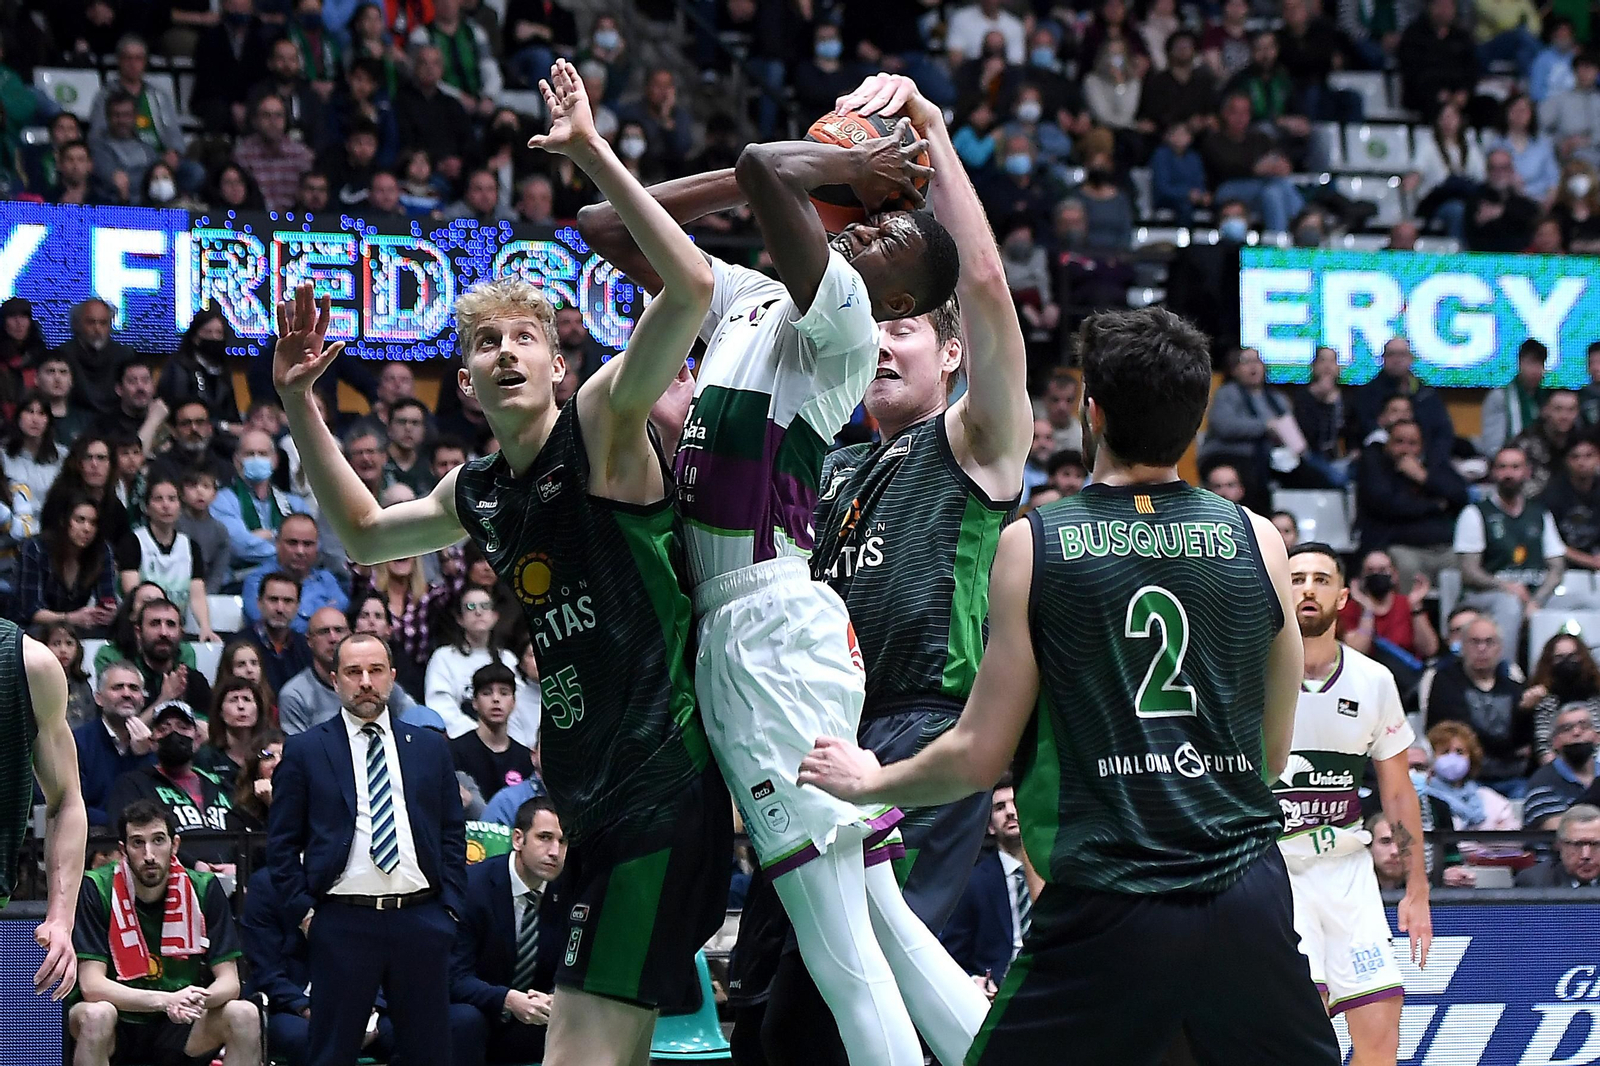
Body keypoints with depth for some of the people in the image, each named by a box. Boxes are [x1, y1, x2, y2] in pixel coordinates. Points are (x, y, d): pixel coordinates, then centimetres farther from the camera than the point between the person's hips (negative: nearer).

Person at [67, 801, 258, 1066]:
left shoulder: (204, 888, -6)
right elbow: (92, 985, -20)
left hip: (180, 1026, 3)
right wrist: (165, 1000, -35)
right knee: (95, 1015, -36)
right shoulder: (96, 889, -14)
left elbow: (228, 981, -7)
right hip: (115, 1033, -3)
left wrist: (197, 1000, -32)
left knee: (244, 1015, -23)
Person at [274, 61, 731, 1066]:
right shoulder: (478, 496, 15)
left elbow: (692, 287, -22)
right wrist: (299, 402, 25)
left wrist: (593, 152, -23)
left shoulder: (603, 425, -7)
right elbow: (365, 534, 34)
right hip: (590, 797, 9)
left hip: (663, 784, -9)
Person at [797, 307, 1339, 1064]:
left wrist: (868, 781, 19)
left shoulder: (1034, 544, -2)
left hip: (1107, 913, -2)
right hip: (1248, 898, 3)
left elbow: (980, 757, 1)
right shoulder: (1257, 541, 5)